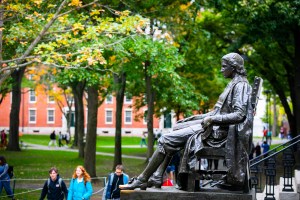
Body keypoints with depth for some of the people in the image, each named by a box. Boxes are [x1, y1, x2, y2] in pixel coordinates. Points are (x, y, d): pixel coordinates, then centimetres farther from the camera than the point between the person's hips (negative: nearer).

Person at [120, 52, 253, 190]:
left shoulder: (241, 85, -11)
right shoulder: (234, 84, 19)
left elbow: (239, 115, -23)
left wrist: (212, 119, -25)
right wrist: (195, 118, 16)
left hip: (218, 131, -10)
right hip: (214, 126, 10)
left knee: (166, 140, -12)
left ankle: (142, 180, -5)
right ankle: (157, 177, 4)